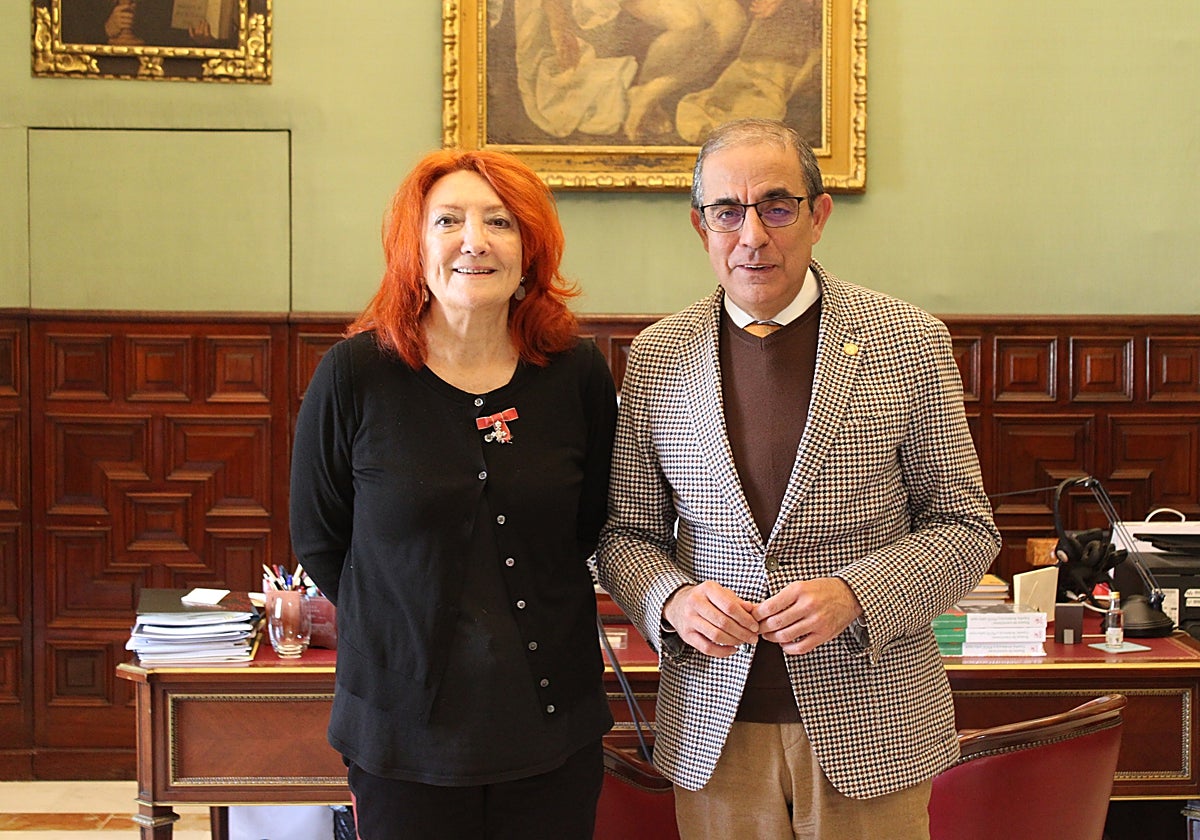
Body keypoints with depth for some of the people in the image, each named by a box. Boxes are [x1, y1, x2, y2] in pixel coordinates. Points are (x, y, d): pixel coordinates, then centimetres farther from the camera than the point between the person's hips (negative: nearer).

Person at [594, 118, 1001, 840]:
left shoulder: (909, 341, -4)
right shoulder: (656, 357, 2)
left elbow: (966, 527, -1)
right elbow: (626, 534, 7)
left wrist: (855, 594, -17)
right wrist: (672, 600, -14)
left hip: (871, 729, -1)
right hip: (715, 729, 2)